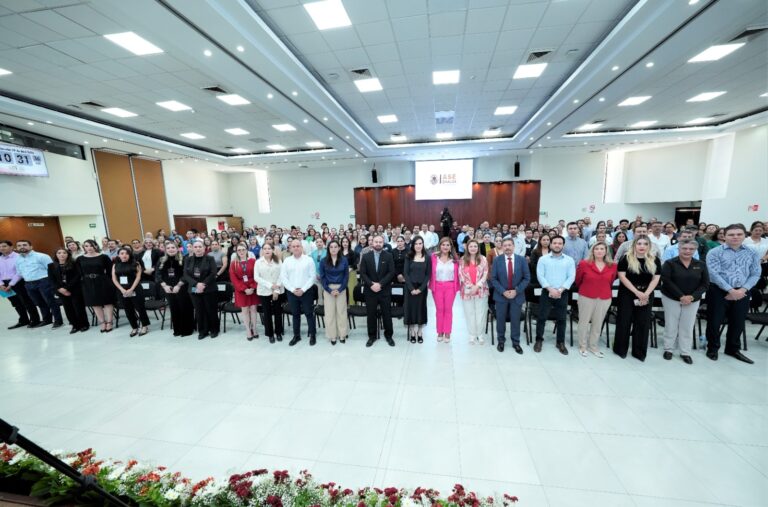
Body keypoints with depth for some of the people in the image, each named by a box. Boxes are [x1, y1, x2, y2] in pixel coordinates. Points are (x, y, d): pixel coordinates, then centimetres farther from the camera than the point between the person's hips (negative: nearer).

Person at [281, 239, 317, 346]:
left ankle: (312, 335, 18)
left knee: (309, 313, 5)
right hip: (291, 292, 3)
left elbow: (313, 277, -7)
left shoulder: (309, 259, -5)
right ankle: (296, 335, 27)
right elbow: (283, 277, 1)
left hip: (306, 291, -2)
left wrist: (303, 289, -13)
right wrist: (293, 289, -9)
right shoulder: (287, 261, 2)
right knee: (295, 314, 14)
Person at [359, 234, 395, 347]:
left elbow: (391, 273, -7)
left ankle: (388, 335, 24)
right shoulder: (365, 256, 2)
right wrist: (371, 284, -15)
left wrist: (380, 284, -16)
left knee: (387, 314, 8)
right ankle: (372, 336, 23)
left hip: (385, 290, 0)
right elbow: (362, 273, -2)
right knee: (371, 314, 8)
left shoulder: (388, 256, 0)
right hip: (370, 290, 1)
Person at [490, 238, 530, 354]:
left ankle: (515, 342, 25)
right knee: (500, 319, 9)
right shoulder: (497, 260, -3)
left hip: (517, 295, 0)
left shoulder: (522, 260, -2)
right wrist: (503, 291, -14)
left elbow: (527, 278, -2)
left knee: (515, 319, 9)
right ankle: (501, 341, 25)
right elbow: (493, 278, -4)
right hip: (501, 295, 0)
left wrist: (516, 290, -12)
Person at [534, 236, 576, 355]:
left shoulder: (569, 260, 4)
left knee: (561, 319, 9)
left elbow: (571, 277, -3)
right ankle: (539, 340, 16)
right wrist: (550, 289, -16)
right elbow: (540, 276, -6)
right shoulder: (543, 259, 1)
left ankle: (561, 342, 23)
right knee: (542, 317, 2)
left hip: (563, 294, 1)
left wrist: (560, 290, -14)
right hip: (547, 292, -1)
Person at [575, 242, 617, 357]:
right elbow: (577, 280, 6)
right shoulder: (584, 264, -10)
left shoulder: (613, 266, -3)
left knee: (598, 323, 13)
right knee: (584, 322, 7)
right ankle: (582, 346, 21)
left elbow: (611, 282, 12)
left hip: (605, 298, 3)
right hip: (586, 297, -2)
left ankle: (594, 347, 28)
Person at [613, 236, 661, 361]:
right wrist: (637, 292, -16)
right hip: (627, 294, -3)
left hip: (646, 295, 3)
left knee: (643, 323, 8)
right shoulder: (626, 258, -7)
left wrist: (646, 294, -12)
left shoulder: (655, 260, 3)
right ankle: (620, 349, 15)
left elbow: (656, 279, 0)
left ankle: (639, 351, 20)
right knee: (624, 321, 2)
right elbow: (622, 276, -11)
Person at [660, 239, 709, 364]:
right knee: (671, 325, 4)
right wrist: (681, 296, -19)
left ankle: (685, 352, 19)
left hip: (693, 300, 3)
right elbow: (667, 282, -13)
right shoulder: (669, 263, -7)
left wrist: (692, 296, -13)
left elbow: (705, 284, 1)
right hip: (671, 299, -3)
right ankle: (668, 349, 17)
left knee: (688, 327, 7)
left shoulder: (701, 265, 4)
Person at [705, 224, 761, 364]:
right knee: (715, 321, 2)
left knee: (738, 322, 14)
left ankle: (732, 349, 32)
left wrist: (743, 290, -11)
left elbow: (755, 274, 4)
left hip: (742, 293, 4)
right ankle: (713, 348, 19)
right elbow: (714, 274, -13)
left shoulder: (752, 253, 8)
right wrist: (731, 290, -17)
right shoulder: (714, 252, -6)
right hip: (719, 291, -4)